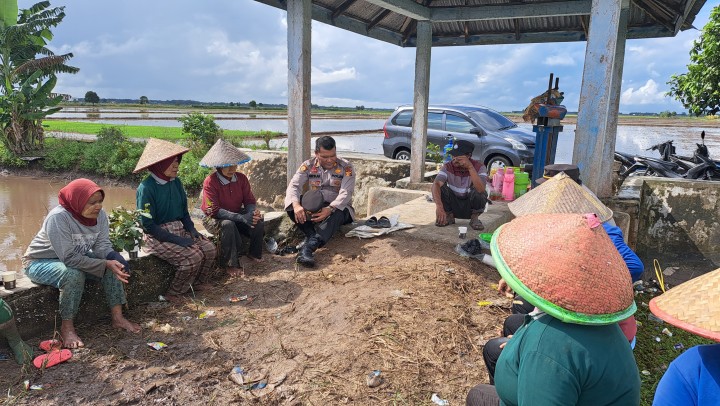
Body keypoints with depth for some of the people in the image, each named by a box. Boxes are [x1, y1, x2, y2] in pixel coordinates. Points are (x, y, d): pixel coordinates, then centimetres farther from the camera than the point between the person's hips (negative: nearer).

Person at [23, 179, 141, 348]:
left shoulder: (99, 214, -13)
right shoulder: (58, 217, -31)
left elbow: (102, 246, -13)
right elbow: (70, 258, -33)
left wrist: (113, 260, -34)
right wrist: (106, 264, -35)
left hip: (77, 257, 6)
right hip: (40, 262, -6)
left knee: (114, 265, -13)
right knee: (74, 275, -35)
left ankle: (117, 317, -8)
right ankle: (67, 327, -19)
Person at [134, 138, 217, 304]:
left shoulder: (176, 182, 4)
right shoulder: (146, 188, -18)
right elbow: (147, 225, -18)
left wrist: (192, 229, -4)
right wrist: (177, 240, -21)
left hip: (179, 230, 7)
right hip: (156, 236, -7)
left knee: (209, 248, -12)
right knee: (193, 257, -24)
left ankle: (199, 283, 11)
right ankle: (174, 294, -1)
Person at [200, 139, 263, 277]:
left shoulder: (241, 178, -5)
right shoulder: (210, 181, -20)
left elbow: (249, 201, -3)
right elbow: (214, 210, -26)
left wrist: (252, 213, -29)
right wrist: (241, 217, -36)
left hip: (237, 215, 5)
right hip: (215, 219, -4)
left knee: (258, 222, -23)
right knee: (228, 225, -38)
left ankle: (254, 254, 2)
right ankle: (231, 264, -24)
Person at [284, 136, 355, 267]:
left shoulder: (346, 167, -7)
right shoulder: (308, 165, -1)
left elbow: (346, 193, -19)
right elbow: (294, 185, -12)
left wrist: (330, 209, -38)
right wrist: (296, 205, -35)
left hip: (337, 207, -2)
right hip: (313, 208, 3)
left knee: (336, 214, -39)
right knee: (291, 204, -24)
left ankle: (309, 246, -52)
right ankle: (312, 237, -36)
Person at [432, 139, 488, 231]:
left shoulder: (479, 167, -17)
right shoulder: (448, 167, -14)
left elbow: (481, 189, -35)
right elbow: (436, 184, -31)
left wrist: (470, 167, -40)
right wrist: (439, 206, -48)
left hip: (470, 207, -2)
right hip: (453, 205, 2)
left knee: (478, 192, -32)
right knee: (440, 188, -24)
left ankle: (474, 218, -6)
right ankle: (449, 216, -1)